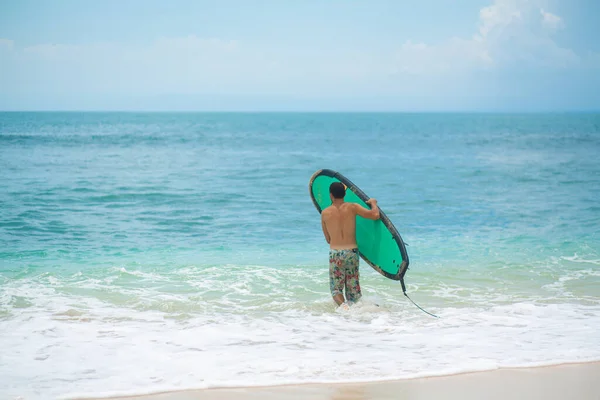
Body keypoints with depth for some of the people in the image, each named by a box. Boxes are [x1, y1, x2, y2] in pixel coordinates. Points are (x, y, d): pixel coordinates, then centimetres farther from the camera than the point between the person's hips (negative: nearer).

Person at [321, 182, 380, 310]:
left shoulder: (325, 213, 1)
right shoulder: (352, 207, -2)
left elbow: (328, 239, 8)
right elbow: (375, 215, -8)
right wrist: (373, 203, 13)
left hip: (334, 253, -1)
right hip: (352, 251, 1)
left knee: (336, 288, 5)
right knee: (353, 287, 11)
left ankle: (342, 305, -22)